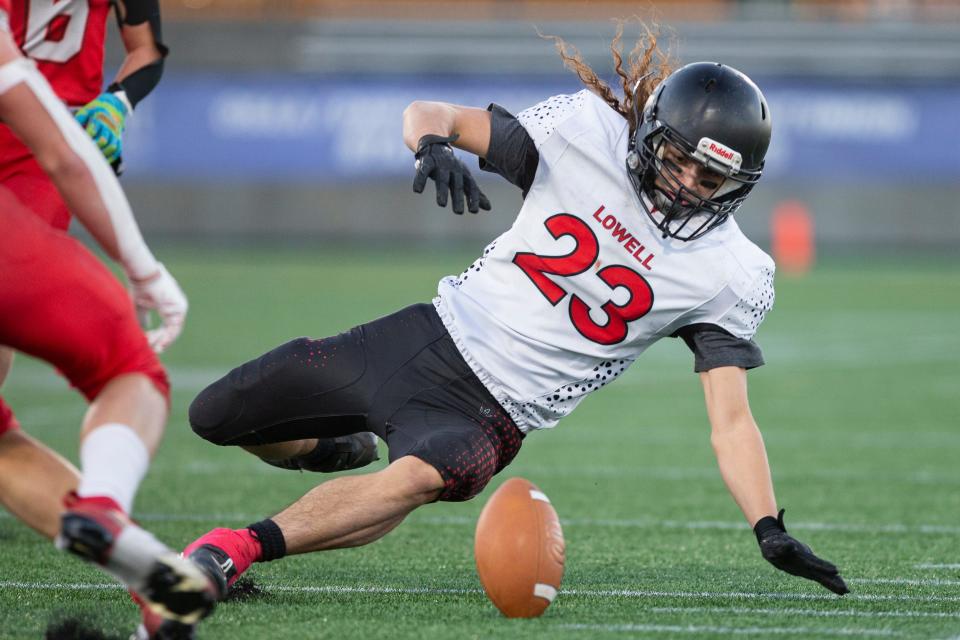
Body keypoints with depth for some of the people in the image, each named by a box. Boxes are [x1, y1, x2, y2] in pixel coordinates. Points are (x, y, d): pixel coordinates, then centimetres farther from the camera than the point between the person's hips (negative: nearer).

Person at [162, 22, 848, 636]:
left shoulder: (731, 276, -7)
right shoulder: (590, 129, -6)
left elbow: (732, 422, -5)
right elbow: (430, 115, -4)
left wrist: (771, 531, -18)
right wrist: (436, 145, -29)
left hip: (487, 414, -3)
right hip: (425, 339, 3)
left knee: (418, 477, -38)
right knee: (214, 418, 8)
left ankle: (243, 547, -30)